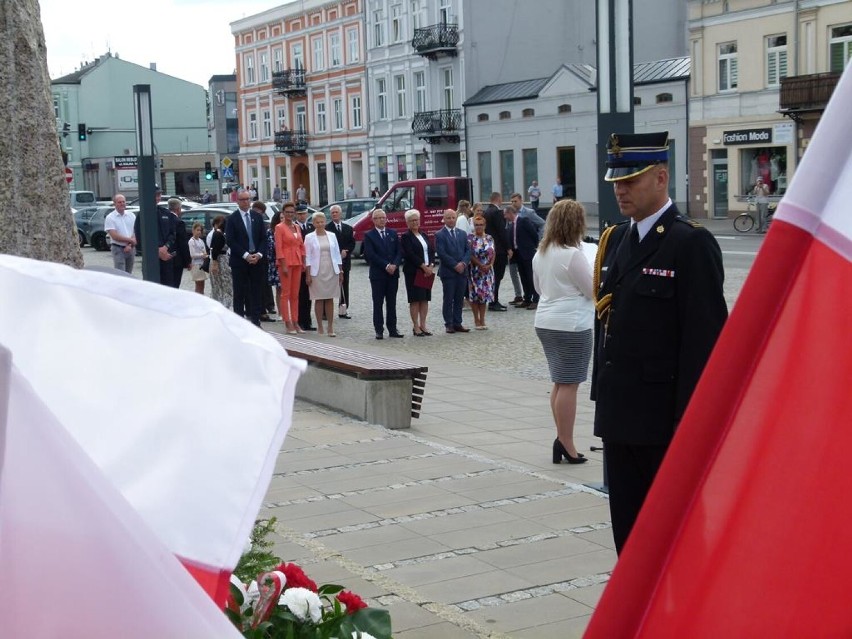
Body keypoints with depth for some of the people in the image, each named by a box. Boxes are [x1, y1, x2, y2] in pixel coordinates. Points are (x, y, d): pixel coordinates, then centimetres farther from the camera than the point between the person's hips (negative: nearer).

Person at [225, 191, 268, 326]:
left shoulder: (258, 217, 10)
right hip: (239, 260, -3)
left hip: (256, 259, 3)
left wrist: (259, 254, -6)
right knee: (240, 293, 1)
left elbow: (263, 238, 9)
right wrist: (245, 255, -13)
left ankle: (255, 320, 6)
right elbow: (230, 241, -7)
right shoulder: (232, 219, -1)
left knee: (257, 292, 2)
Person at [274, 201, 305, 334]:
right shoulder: (279, 227, -5)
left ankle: (295, 322, 11)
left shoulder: (297, 227, 13)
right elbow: (278, 247, -10)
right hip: (285, 261, -6)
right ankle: (288, 323, -2)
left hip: (297, 262, 6)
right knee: (286, 293, -3)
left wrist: (303, 262, 8)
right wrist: (283, 265, -15)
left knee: (295, 294, 8)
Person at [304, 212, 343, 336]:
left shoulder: (332, 236, 8)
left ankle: (330, 328, 5)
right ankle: (320, 327, 6)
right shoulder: (309, 237, 1)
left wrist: (340, 271, 8)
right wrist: (308, 274, -5)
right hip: (317, 272, -2)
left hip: (331, 271, 2)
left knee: (330, 299, 3)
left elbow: (337, 254, 12)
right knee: (319, 299, 0)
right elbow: (307, 257, 0)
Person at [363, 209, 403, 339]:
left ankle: (392, 329, 12)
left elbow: (399, 251, 6)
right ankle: (379, 330, 4)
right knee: (378, 303, 1)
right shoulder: (369, 235, -2)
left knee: (391, 303, 7)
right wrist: (386, 266, -16)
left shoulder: (393, 233, 11)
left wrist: (394, 265, -11)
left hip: (393, 273, 4)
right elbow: (371, 255, -11)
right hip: (377, 274, -4)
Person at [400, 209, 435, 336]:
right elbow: (410, 254, -14)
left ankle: (423, 325, 11)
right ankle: (416, 327, 0)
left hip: (427, 271, 6)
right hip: (413, 272, -6)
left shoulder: (423, 236, 17)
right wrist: (423, 266, -16)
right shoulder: (405, 237, -4)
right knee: (415, 300, -4)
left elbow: (431, 251, 12)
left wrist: (431, 266, -5)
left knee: (425, 299, 6)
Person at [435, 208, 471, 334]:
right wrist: (455, 265, -15)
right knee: (448, 299, 0)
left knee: (459, 299, 7)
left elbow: (468, 250, 9)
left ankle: (457, 323, 12)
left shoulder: (462, 234, 14)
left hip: (462, 271, 5)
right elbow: (441, 253, -12)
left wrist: (464, 263, -9)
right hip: (448, 272, -5)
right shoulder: (439, 235, -4)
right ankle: (449, 324, 5)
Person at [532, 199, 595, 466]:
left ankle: (561, 439, 19)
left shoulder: (541, 253, 9)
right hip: (571, 325, -8)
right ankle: (566, 445, -1)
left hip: (545, 322, 9)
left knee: (560, 383, 16)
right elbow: (593, 290, -10)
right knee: (569, 385, -4)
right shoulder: (573, 254, -17)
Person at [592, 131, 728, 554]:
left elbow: (704, 336, -16)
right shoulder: (614, 240, 12)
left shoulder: (691, 243, -12)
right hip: (620, 415, 8)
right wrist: (603, 394, 14)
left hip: (666, 419, -7)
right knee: (627, 524, 15)